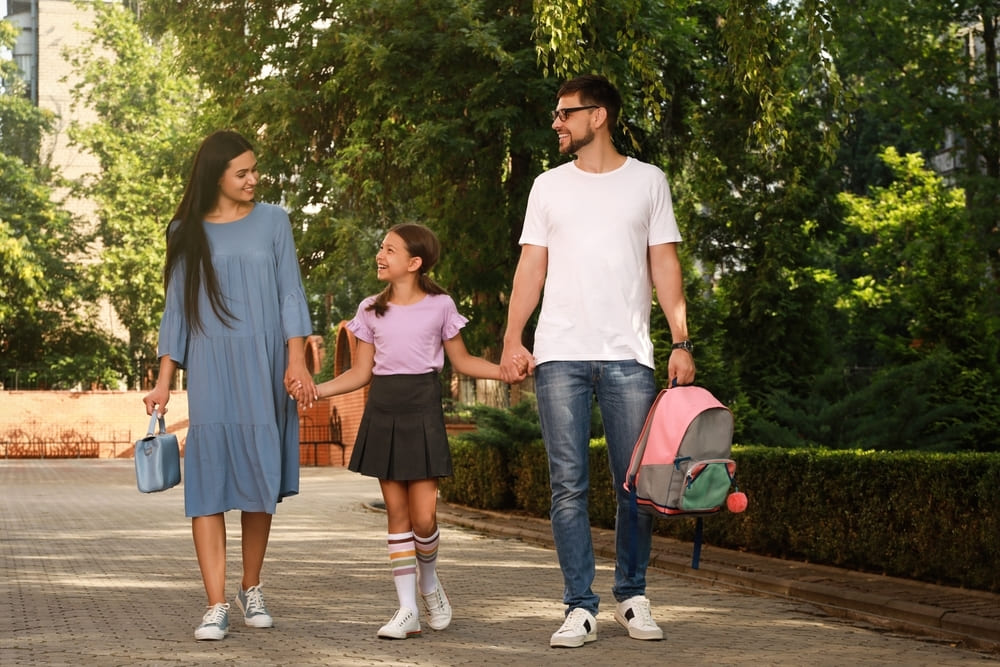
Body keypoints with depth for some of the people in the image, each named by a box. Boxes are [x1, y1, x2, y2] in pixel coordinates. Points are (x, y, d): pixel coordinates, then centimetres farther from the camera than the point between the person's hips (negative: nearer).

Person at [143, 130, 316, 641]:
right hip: (211, 367, 0)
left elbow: (290, 294, 4)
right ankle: (216, 605, -9)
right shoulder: (187, 232, 9)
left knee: (260, 479, 3)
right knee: (209, 482, -8)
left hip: (263, 366, 0)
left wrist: (296, 361, -8)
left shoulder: (272, 221, 8)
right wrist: (163, 380, 5)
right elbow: (177, 308, 11)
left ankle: (251, 590, 19)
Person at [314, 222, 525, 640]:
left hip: (422, 409, -2)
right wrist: (316, 390, -1)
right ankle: (407, 609, 7)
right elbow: (360, 373, 10)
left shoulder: (440, 306, 1)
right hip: (382, 411, 3)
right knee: (396, 512, 2)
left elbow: (461, 361, 9)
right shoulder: (371, 310, 8)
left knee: (423, 516, -7)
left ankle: (429, 580, 23)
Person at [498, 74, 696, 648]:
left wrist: (682, 342, -2)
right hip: (560, 354, 1)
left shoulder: (648, 181, 9)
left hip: (628, 356, -1)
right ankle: (580, 607, 5)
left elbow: (665, 267, 7)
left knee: (636, 486, 2)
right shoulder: (549, 186, 13)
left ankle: (633, 598, 16)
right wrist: (513, 338, -3)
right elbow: (531, 267, 10)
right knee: (569, 486, -1)